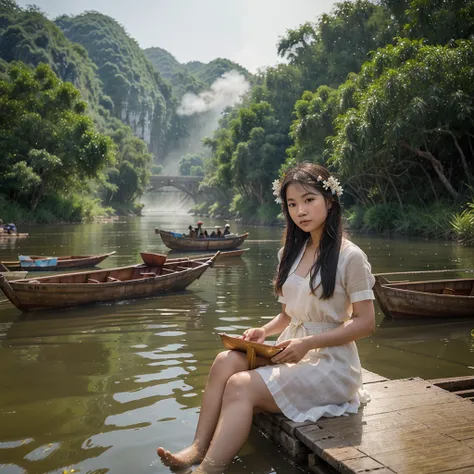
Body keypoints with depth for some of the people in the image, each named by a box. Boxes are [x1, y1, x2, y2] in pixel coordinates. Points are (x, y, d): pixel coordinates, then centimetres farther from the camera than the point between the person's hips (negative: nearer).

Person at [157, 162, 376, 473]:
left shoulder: (350, 257, -12)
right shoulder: (291, 252, 10)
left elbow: (365, 323, -13)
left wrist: (308, 343, -20)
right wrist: (265, 331, -3)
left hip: (331, 362, -6)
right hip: (295, 351, 7)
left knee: (241, 386, -24)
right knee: (227, 360, -19)